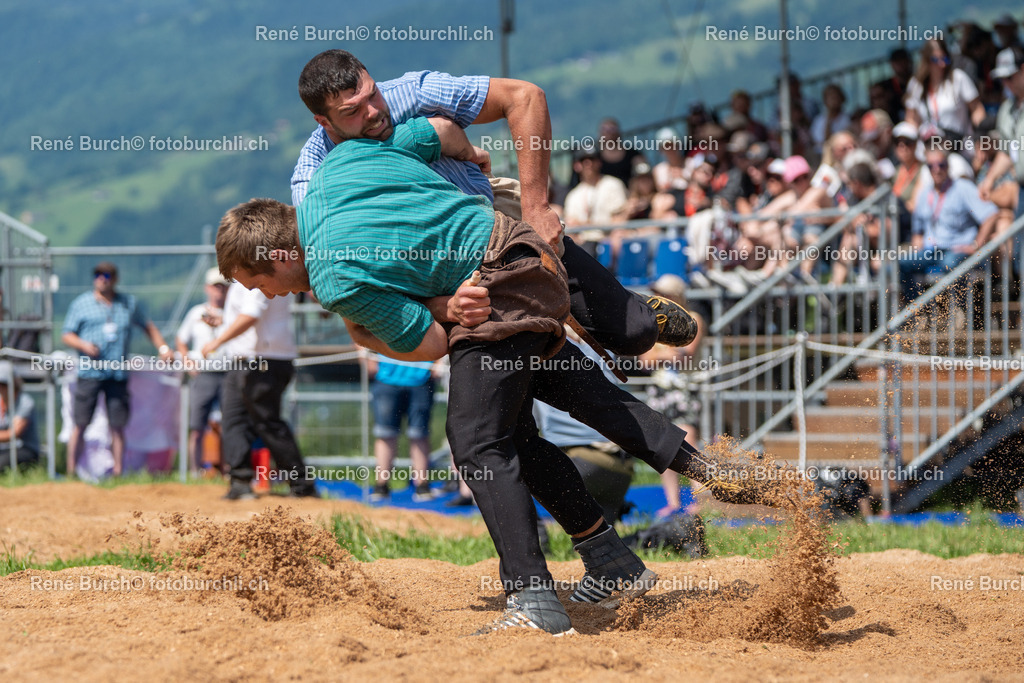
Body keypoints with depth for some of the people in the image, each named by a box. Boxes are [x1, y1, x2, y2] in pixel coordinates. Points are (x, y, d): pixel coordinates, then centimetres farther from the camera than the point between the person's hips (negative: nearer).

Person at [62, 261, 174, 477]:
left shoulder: (129, 304, 14)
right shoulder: (81, 304, 8)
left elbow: (148, 327, 25)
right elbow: (66, 335, 8)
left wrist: (163, 348, 12)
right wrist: (83, 345, -11)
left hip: (118, 374, 2)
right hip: (89, 371, -2)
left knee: (117, 425, 0)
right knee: (80, 424, -6)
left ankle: (117, 473, 4)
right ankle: (71, 473, -2)